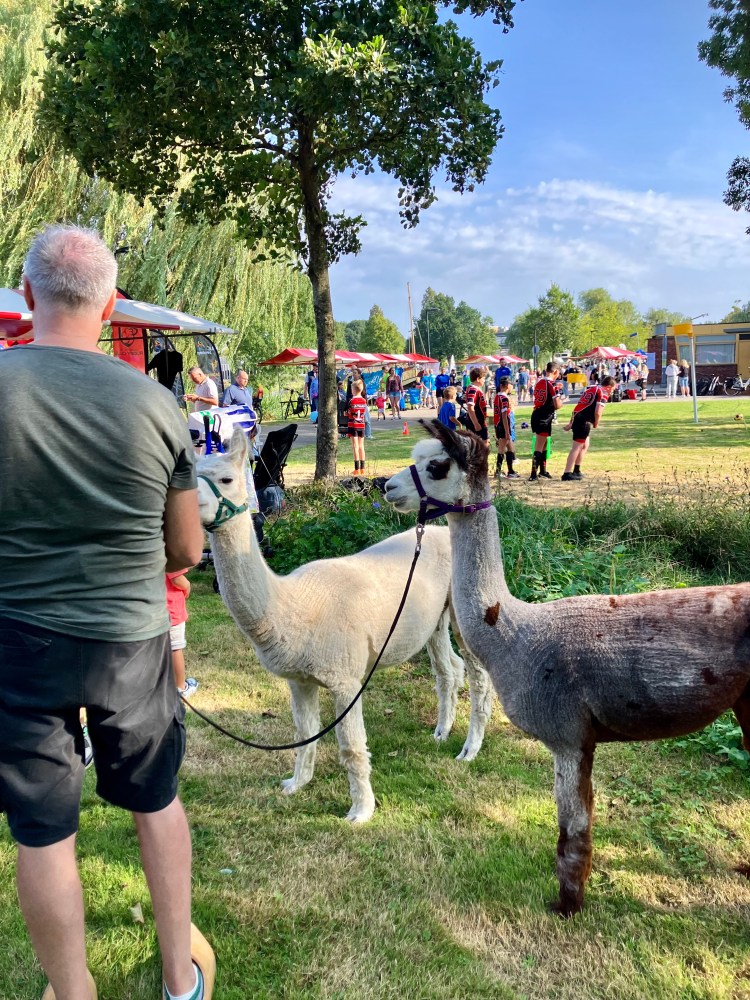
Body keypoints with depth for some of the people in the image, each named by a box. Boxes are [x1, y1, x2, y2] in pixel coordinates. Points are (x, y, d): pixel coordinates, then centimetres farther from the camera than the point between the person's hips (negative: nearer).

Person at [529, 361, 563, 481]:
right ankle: (533, 474, -8)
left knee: (544, 444, 21)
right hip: (544, 418, -8)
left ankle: (542, 471, 30)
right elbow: (557, 405, -17)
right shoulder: (552, 385, -15)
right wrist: (561, 400, 5)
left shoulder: (539, 381, 6)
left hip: (536, 415, 8)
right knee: (539, 447, -6)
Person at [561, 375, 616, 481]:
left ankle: (576, 471, 26)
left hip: (576, 417, 9)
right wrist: (596, 423, 4)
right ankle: (567, 474, -12)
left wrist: (571, 422, 24)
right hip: (584, 420, -9)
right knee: (577, 447, -9)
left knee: (585, 445, 21)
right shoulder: (603, 393, -4)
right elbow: (598, 412, -15)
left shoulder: (591, 389, 23)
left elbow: (579, 407, 23)